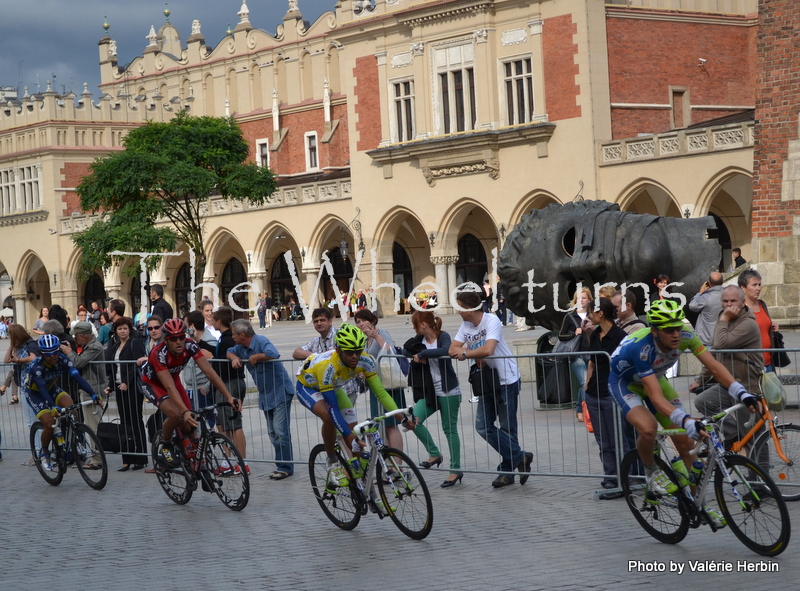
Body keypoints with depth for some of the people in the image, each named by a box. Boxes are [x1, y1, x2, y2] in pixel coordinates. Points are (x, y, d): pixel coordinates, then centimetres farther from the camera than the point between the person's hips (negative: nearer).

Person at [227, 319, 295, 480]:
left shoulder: (261, 341, -19)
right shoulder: (242, 347, 7)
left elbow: (272, 354, -37)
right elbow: (229, 352, 22)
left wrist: (256, 357, -22)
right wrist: (234, 358, 0)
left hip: (280, 392, -9)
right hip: (265, 395, 9)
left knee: (280, 430, -12)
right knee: (272, 433, 11)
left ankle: (285, 467, -9)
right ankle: (281, 465, 17)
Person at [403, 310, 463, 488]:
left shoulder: (443, 337, -13)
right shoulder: (421, 340, 7)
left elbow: (445, 350, -33)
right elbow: (405, 350, 10)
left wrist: (423, 354, -24)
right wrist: (417, 355, -9)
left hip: (448, 391, -7)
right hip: (430, 391, 7)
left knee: (450, 429, -1)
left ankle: (456, 470, 8)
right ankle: (434, 454, 8)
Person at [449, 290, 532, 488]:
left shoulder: (491, 321, -19)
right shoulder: (466, 325, 5)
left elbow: (488, 349, -32)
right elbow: (452, 350, 2)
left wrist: (465, 354, -18)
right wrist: (473, 354, -15)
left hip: (507, 380, -8)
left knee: (507, 427, -1)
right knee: (483, 426, 2)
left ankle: (508, 470, 8)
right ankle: (519, 457, 7)